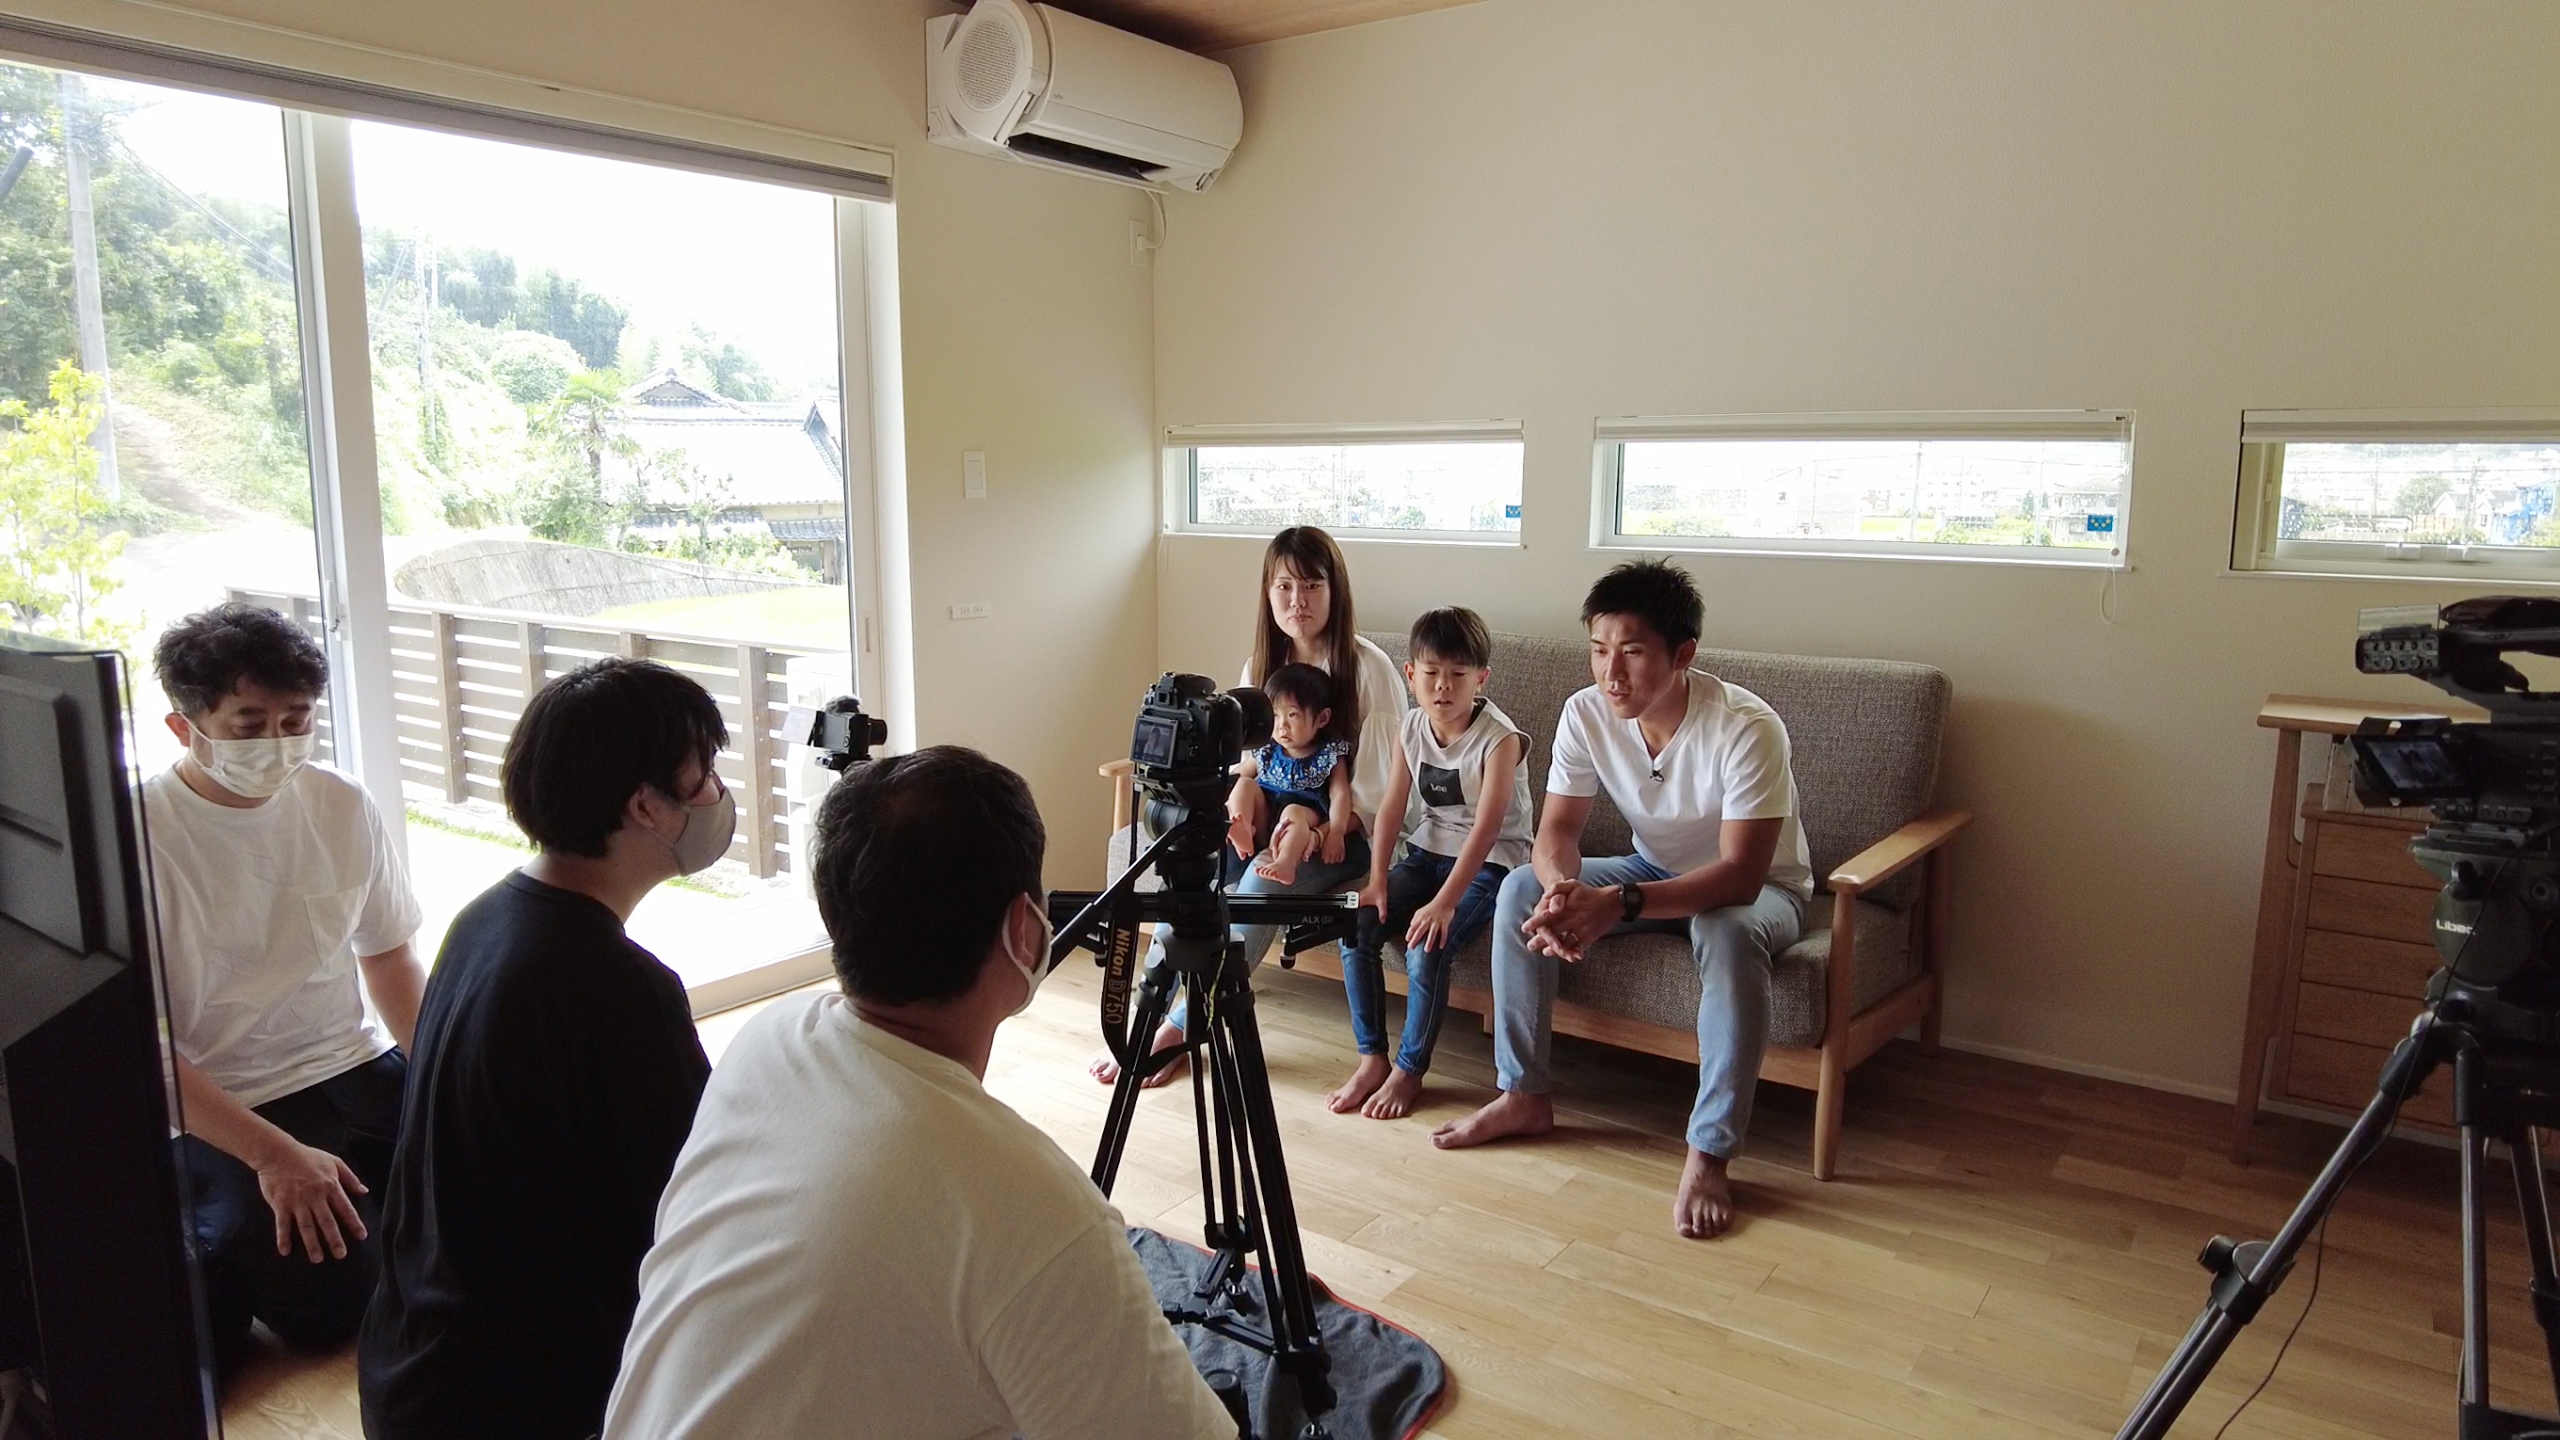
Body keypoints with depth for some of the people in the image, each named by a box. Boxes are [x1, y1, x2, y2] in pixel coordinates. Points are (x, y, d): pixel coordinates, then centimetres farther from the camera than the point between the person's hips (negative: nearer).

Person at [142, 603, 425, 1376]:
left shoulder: (344, 807, 0)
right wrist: (273, 1154, -21)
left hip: (356, 1070, 5)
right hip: (222, 1110, -4)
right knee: (338, 1297, -20)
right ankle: (212, 1256, 6)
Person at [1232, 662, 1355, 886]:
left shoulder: (1330, 754, 3)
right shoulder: (1267, 752, 14)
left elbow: (1340, 794, -8)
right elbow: (1237, 777, 13)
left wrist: (1336, 833, -23)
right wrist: (1230, 808, -7)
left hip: (1306, 813, -4)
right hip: (1262, 818, 5)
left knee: (1293, 812, -35)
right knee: (1245, 784, -13)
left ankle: (1286, 863, -60)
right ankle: (1243, 832, -37)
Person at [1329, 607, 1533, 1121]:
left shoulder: (1499, 738, -19)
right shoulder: (1411, 728, -1)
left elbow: (1486, 829, -25)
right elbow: (1392, 806, 0)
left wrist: (1444, 903, -31)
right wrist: (1377, 880, -11)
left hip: (1488, 864, -6)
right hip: (1427, 852, 6)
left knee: (1426, 948, -27)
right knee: (1355, 927, -14)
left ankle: (1409, 1070, -4)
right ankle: (1372, 1058, -2)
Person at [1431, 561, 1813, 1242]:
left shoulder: (1746, 728, -32)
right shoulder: (1587, 713, -17)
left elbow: (1740, 875, -35)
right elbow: (1557, 827, -14)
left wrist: (1620, 904, -47)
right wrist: (1562, 887, -39)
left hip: (1759, 887, -5)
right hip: (1656, 869, 5)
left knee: (1729, 931, -39)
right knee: (1522, 888, -15)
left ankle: (1708, 1155, -26)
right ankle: (1524, 1096, -3)